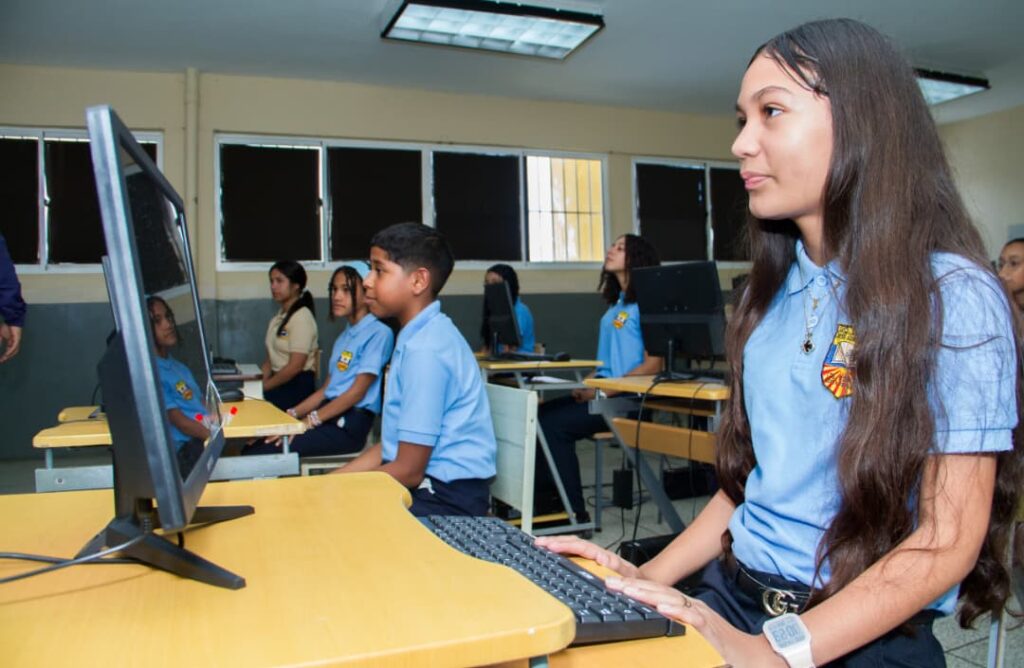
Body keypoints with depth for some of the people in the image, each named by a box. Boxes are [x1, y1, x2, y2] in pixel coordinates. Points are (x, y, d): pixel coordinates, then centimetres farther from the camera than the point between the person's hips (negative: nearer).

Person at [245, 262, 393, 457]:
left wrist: (309, 421, -15)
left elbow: (357, 391, -13)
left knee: (256, 456, -19)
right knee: (251, 448, -9)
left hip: (349, 426, -8)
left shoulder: (378, 333, -7)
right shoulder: (344, 336, 21)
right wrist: (292, 414, 7)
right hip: (328, 417, 8)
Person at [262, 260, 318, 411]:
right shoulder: (278, 318, 14)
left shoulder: (302, 317, -11)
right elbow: (271, 359, 14)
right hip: (279, 385, 7)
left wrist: (265, 386, -9)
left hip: (297, 387, -7)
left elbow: (295, 366, -15)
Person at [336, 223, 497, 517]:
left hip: (446, 501, -8)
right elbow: (392, 445, 12)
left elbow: (409, 470, -19)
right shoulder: (419, 337, 9)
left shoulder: (425, 350, -20)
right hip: (431, 488, 9)